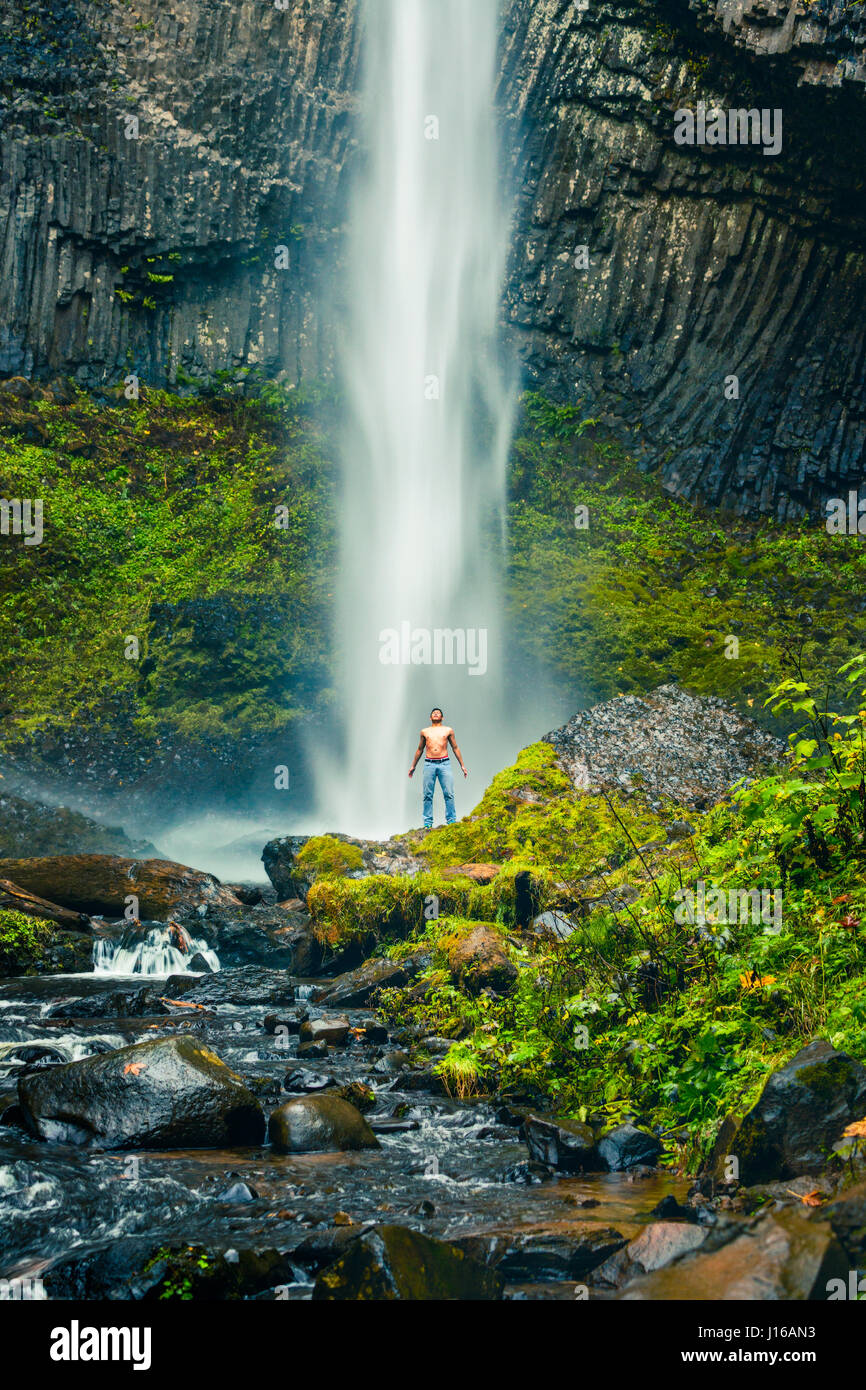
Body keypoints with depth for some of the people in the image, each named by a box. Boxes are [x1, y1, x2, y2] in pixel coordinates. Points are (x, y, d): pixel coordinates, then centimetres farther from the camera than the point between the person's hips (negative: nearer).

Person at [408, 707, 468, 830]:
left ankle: (451, 821, -5)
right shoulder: (424, 732, 17)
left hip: (444, 763, -1)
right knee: (428, 795, -3)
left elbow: (455, 748, 18)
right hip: (429, 764, 1)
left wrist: (462, 765, 15)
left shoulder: (448, 730, 14)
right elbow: (419, 750, 26)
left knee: (449, 793, -9)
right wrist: (413, 766, 26)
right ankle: (428, 823, 0)